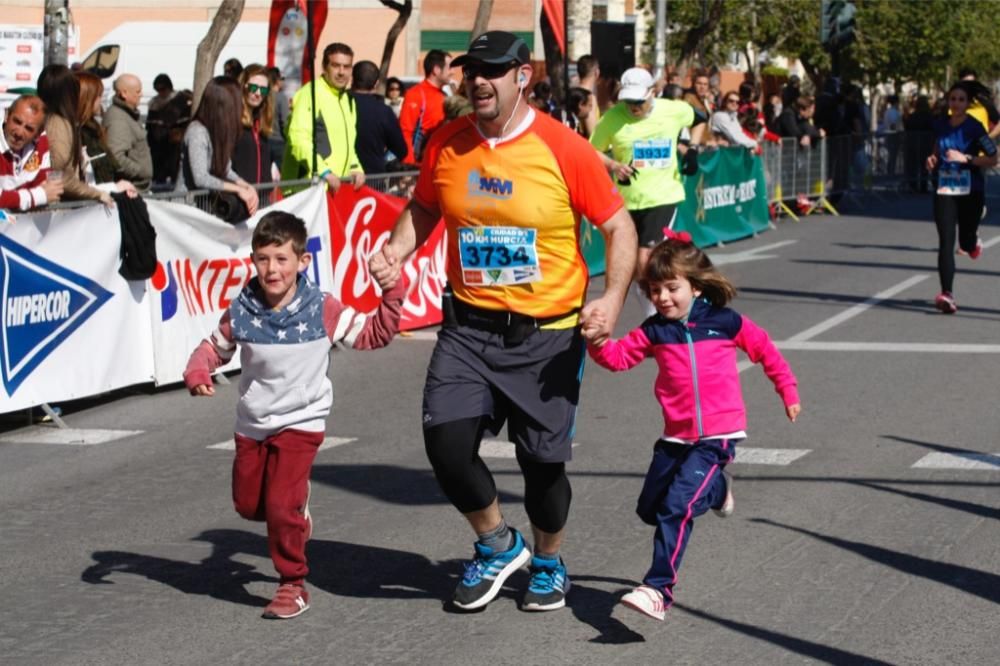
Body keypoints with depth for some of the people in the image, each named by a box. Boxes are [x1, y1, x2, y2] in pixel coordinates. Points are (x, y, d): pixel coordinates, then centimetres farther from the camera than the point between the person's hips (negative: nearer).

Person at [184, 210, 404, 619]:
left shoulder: (323, 310, -13)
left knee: (281, 505, -15)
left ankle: (293, 585, 3)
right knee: (248, 504, 14)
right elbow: (215, 347, 7)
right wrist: (197, 372, -13)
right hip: (252, 424, 4)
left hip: (299, 422, -4)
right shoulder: (241, 312, -7)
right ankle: (296, 510, 47)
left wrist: (392, 296, -16)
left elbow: (374, 335, -4)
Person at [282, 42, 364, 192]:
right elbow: (298, 139, -18)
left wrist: (355, 168, 9)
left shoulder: (348, 100, 21)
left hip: (336, 187, 8)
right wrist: (324, 172, -24)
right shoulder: (309, 94, -8)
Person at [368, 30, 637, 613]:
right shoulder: (447, 144, 0)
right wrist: (396, 253, -1)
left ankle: (549, 563, 34)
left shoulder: (564, 148, -12)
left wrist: (614, 296, -20)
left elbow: (619, 226, -6)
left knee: (542, 460, 4)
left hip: (547, 334, -3)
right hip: (469, 326, 3)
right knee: (446, 440, -11)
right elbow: (423, 209, 18)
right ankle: (498, 546, 17)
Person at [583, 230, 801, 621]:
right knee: (649, 510, 17)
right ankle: (715, 488, 42)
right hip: (676, 437, 5)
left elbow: (764, 350, 13)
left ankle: (658, 589, -20)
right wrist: (598, 343, -28)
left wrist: (788, 390, 18)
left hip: (718, 434, -5)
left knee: (675, 508, -20)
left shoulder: (725, 322, -1)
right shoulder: (654, 332, 4)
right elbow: (620, 356, -7)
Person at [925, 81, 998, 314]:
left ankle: (972, 242, 48)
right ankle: (947, 295, -17)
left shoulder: (974, 127, -10)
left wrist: (965, 158, -21)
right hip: (945, 191, 3)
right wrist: (933, 160, 2)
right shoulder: (940, 125, 4)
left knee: (966, 243, 8)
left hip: (971, 192, -2)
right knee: (945, 243, -11)